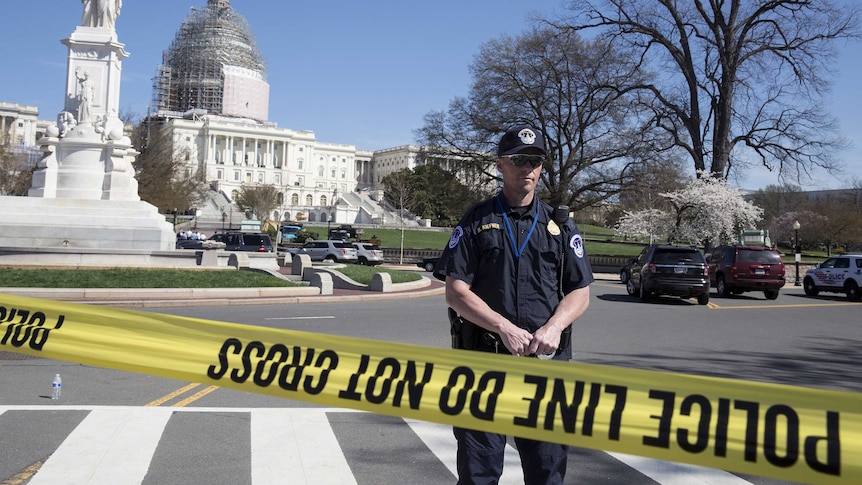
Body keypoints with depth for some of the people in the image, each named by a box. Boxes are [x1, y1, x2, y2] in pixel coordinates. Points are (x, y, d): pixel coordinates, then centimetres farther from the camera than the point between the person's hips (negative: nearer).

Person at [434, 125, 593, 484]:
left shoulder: (560, 225, 11)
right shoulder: (476, 222, 4)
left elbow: (580, 293, 9)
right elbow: (456, 292, -4)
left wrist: (554, 327, -12)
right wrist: (505, 328, -16)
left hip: (546, 362, 2)